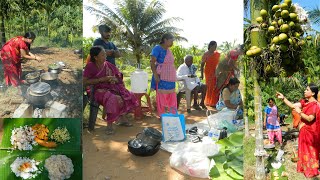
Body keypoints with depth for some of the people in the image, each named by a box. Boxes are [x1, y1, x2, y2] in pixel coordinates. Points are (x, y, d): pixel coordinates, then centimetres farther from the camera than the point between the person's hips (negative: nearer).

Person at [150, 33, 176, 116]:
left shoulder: (169, 50, 12)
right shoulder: (157, 48, -11)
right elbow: (152, 62, -17)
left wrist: (174, 76, 17)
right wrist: (155, 75, -24)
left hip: (170, 78, 7)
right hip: (161, 78, -7)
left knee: (172, 97, 10)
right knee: (161, 96, 2)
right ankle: (161, 115, 12)